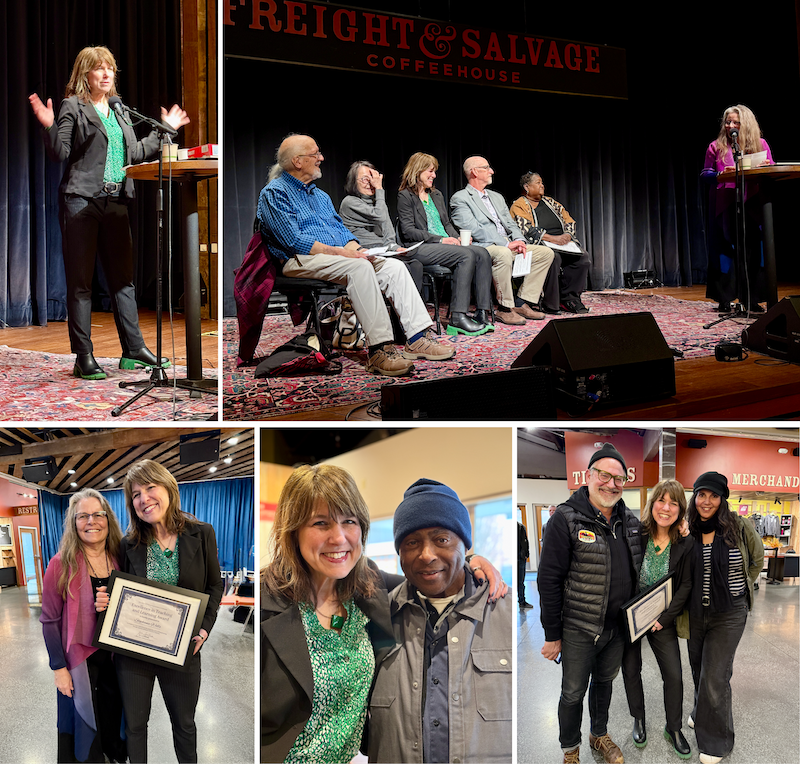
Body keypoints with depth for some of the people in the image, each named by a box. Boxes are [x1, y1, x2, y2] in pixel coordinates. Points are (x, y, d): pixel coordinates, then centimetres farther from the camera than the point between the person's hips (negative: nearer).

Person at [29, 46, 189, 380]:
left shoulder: (120, 111, 19)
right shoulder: (72, 107, 0)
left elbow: (134, 153, 22)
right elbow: (59, 153, -7)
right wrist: (48, 126, -23)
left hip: (116, 202, 6)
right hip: (81, 201, -6)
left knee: (123, 278, 8)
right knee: (80, 282, -2)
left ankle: (133, 350, 14)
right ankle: (84, 358, 1)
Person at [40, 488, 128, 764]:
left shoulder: (120, 560, -1)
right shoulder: (62, 564, -13)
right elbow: (50, 620, -11)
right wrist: (59, 668, -12)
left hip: (115, 656, 4)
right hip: (80, 658, -3)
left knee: (113, 717, 17)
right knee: (84, 724, 9)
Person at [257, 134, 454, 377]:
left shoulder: (320, 195, 25)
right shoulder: (274, 193, -2)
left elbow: (341, 228, 20)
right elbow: (293, 240, -14)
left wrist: (353, 247, -4)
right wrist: (339, 252, -19)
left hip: (340, 254, 8)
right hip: (301, 260, -8)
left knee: (394, 266, -12)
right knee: (360, 267, -35)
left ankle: (418, 338, -19)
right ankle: (379, 350, -40)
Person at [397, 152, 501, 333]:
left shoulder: (436, 195, 24)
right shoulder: (405, 196, 0)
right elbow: (408, 231, -10)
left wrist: (457, 238, 1)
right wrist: (440, 240, -15)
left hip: (445, 244, 7)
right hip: (421, 249, -7)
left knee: (482, 253, -19)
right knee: (466, 255, -31)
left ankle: (482, 312, -25)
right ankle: (457, 317, -34)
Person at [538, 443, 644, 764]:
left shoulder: (630, 521, 1)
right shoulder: (566, 519, -17)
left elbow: (636, 572, 14)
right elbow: (548, 580, -16)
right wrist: (552, 635, -14)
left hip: (619, 627, 5)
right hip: (579, 629, -5)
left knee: (605, 681, 23)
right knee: (574, 692, 9)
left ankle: (600, 735, 44)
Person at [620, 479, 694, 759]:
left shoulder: (686, 544, -9)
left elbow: (685, 586, -6)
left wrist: (664, 618, -12)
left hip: (662, 619, 0)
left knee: (674, 675, 0)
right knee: (631, 670, 11)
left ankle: (673, 728, 21)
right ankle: (638, 720, 33)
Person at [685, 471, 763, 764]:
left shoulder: (739, 527, -12)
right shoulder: (688, 531, -4)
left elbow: (757, 559, 5)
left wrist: (738, 587, 5)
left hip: (728, 614, -3)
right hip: (695, 613, 3)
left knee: (715, 676, -3)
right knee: (698, 669, 18)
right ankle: (701, 714, 43)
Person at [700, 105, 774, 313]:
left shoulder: (760, 144, 11)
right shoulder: (716, 147, 7)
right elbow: (705, 174, 4)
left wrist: (767, 167, -13)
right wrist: (721, 175, -16)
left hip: (752, 204, 1)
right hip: (725, 206, -1)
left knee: (753, 249, -3)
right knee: (725, 249, 0)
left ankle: (751, 300, 4)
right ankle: (724, 300, 8)